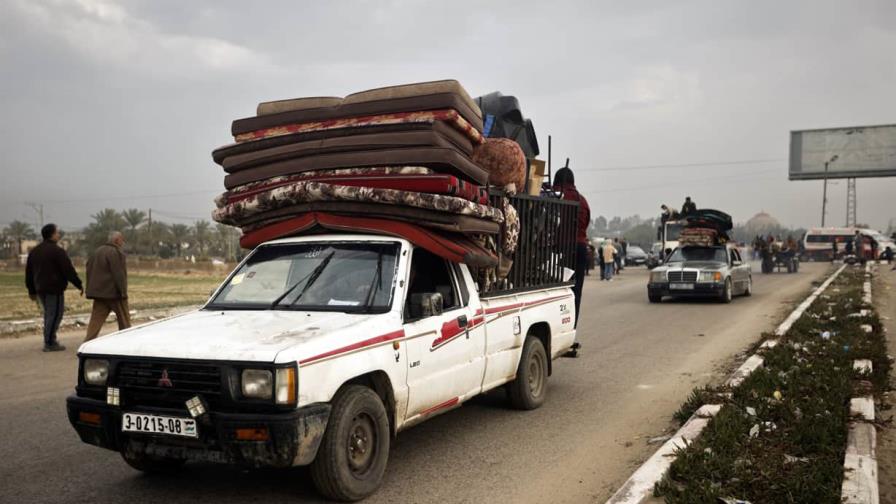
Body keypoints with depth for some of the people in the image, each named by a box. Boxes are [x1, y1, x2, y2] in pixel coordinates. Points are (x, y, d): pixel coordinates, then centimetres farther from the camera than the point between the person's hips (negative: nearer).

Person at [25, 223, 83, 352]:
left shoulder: (34, 251, 14)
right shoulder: (57, 251, -13)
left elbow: (29, 273, 18)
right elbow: (68, 270, -15)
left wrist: (32, 291, 24)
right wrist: (79, 285, -7)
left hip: (40, 289, 9)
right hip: (54, 289, -9)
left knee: (49, 314, 17)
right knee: (55, 315, -3)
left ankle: (50, 341, 20)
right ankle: (50, 343, -3)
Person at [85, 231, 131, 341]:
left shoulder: (98, 251, 15)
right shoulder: (115, 252, -14)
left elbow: (89, 269, 18)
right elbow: (118, 274, -19)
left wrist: (90, 289, 18)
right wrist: (123, 292, -17)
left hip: (98, 291, 7)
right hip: (114, 292, -7)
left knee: (96, 318, 4)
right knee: (123, 318, 7)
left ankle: (88, 341, -6)